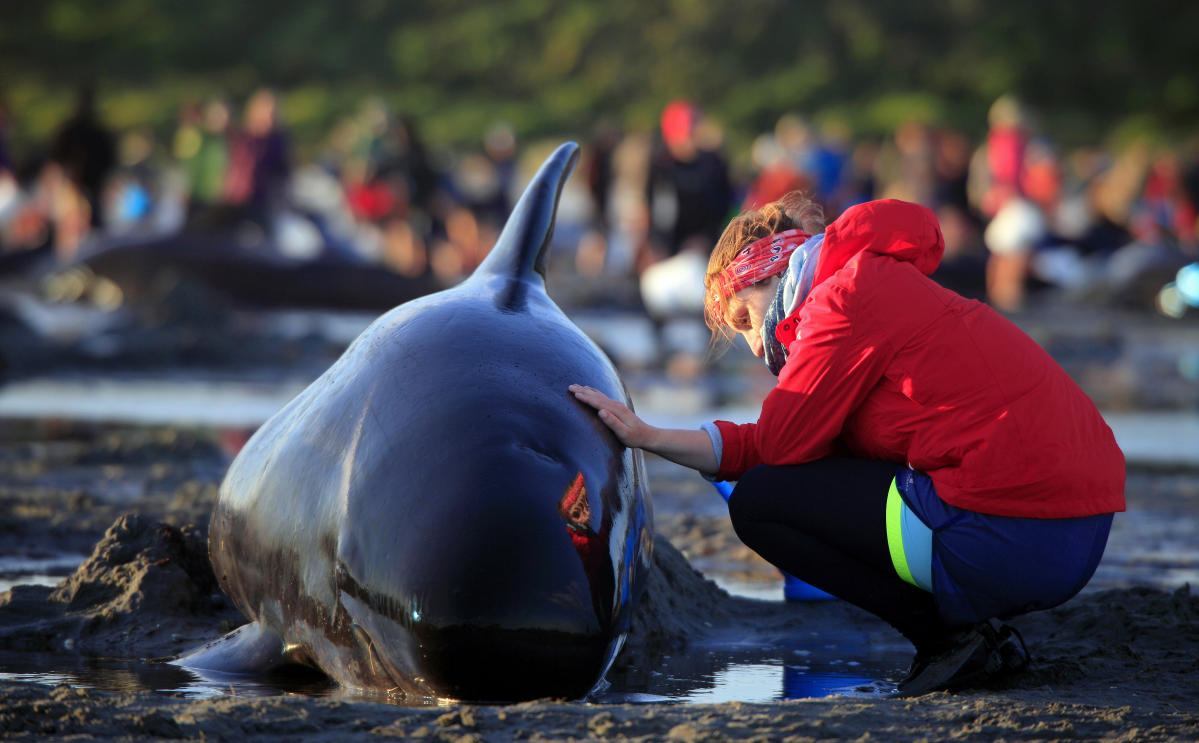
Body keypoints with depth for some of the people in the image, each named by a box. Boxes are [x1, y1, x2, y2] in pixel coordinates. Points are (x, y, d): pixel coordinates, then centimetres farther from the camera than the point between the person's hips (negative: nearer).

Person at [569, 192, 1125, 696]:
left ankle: (951, 634, -1)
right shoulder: (891, 290, 25)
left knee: (757, 503, 1)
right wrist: (647, 438, 21)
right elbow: (774, 449, 22)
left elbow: (784, 443, -5)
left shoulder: (846, 296, -6)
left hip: (1013, 543, -10)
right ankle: (979, 637, 14)